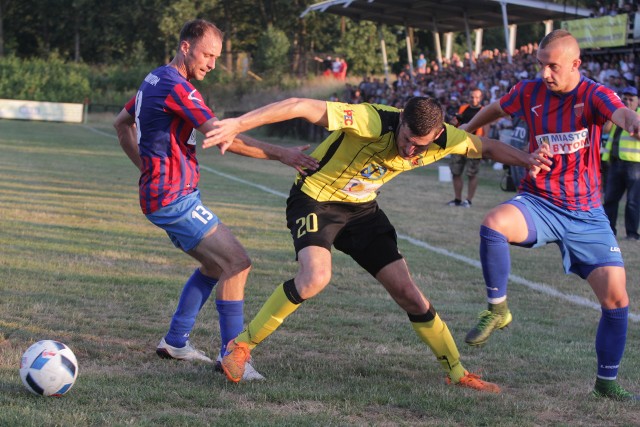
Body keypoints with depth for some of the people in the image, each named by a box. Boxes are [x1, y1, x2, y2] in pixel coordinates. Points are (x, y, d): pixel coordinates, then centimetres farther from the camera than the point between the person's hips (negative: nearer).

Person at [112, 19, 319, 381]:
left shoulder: (155, 80, 14)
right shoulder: (176, 86, -18)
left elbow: (122, 123, 28)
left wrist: (147, 166, 23)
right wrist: (282, 155, -25)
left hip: (168, 195, 10)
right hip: (174, 198, -10)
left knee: (216, 264, 19)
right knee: (237, 263, -13)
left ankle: (176, 342, 23)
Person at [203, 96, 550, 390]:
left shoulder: (442, 139, -14)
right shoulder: (372, 121, -34)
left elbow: (486, 147, 7)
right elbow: (300, 107, -38)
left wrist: (527, 160, -10)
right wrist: (237, 125, -43)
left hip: (362, 209, 6)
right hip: (314, 200, -5)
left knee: (405, 290, 2)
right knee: (315, 277, -30)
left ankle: (457, 373, 15)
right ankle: (241, 346, -14)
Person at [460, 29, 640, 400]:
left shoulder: (593, 95, -12)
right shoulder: (530, 92, -3)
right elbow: (497, 109, 21)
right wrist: (466, 130, 36)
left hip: (587, 214, -1)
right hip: (538, 203, 1)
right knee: (494, 224, -33)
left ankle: (607, 381, 17)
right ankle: (497, 310, -12)